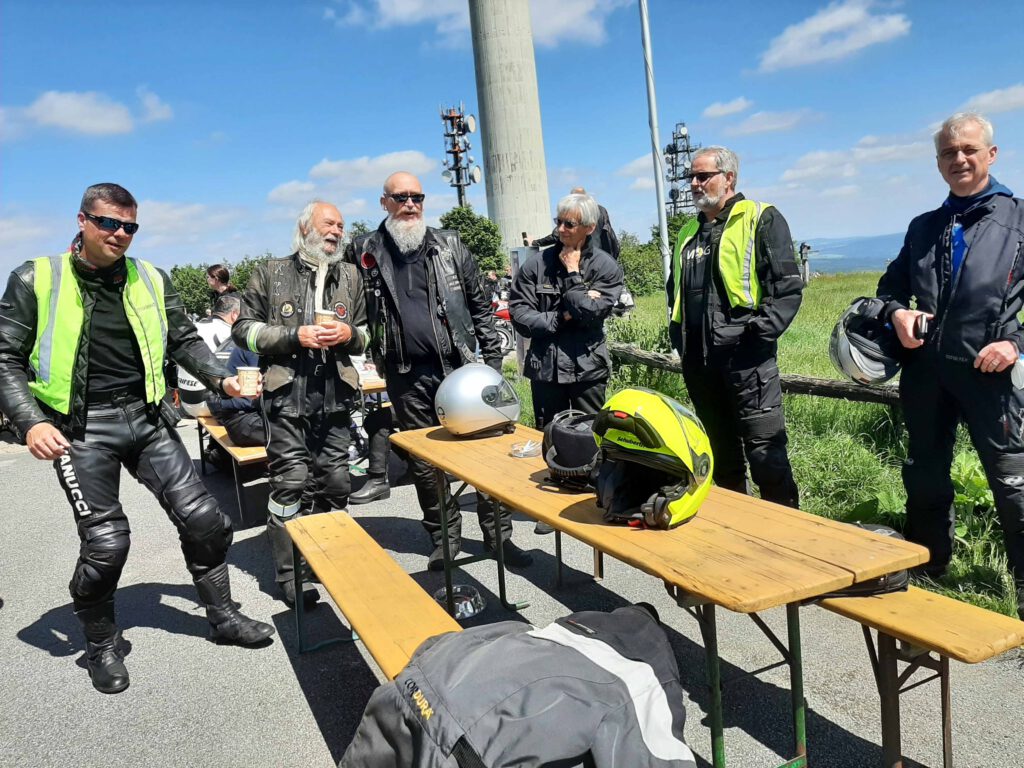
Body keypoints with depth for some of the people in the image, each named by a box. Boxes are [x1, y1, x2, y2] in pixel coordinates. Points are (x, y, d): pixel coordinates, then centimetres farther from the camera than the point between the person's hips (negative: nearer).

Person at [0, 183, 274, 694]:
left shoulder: (151, 280, 9)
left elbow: (184, 340, 12)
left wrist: (221, 379, -4)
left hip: (144, 417, 4)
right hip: (80, 427, -3)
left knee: (202, 517, 1)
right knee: (105, 541, -5)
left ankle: (222, 616, 21)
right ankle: (100, 644, 22)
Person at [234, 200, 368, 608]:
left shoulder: (349, 276, 18)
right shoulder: (271, 273, 7)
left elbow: (365, 334, 23)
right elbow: (243, 328, 4)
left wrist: (349, 333, -1)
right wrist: (295, 336, -9)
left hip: (334, 394, 4)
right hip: (287, 392, -3)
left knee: (335, 480, 7)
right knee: (290, 481, -5)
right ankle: (290, 573, 6)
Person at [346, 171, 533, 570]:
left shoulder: (449, 244, 6)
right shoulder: (365, 252, 5)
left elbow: (479, 303, 8)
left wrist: (493, 357, 4)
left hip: (460, 366, 0)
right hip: (407, 377, 0)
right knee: (423, 462, 8)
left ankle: (499, 533, 15)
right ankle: (445, 537, 23)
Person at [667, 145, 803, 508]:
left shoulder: (761, 219, -1)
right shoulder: (688, 232, 20)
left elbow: (788, 286, -9)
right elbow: (675, 289, 29)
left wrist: (760, 333, -16)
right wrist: (678, 333, 15)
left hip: (746, 359, -7)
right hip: (699, 362, 7)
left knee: (766, 456, -5)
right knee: (721, 455, 16)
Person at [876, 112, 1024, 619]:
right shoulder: (923, 227, 14)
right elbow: (891, 285, 21)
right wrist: (897, 312, -1)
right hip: (926, 371, 5)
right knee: (924, 477, 15)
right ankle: (926, 570, 32)